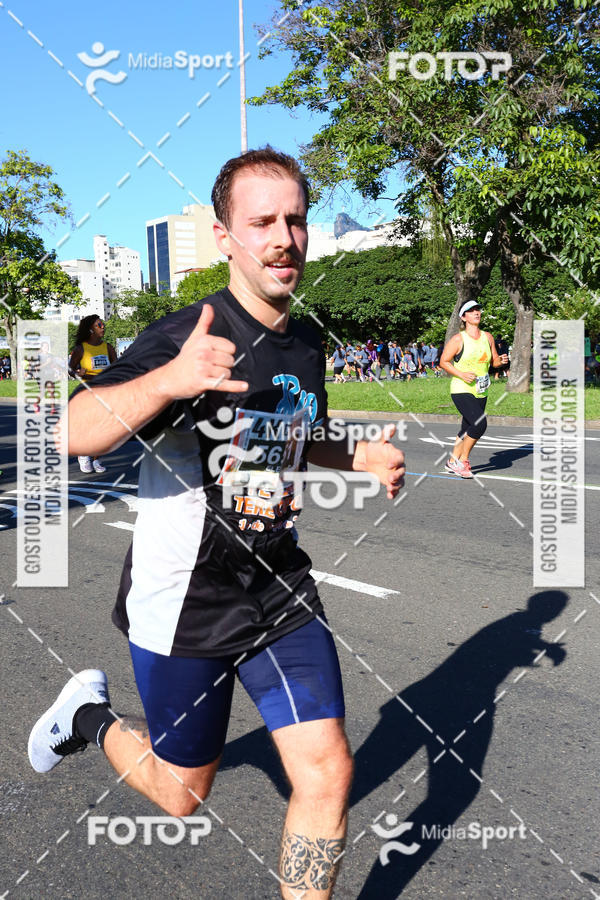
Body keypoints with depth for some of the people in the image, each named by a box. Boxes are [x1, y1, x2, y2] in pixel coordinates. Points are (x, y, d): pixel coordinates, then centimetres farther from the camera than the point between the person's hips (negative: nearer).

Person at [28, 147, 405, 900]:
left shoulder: (307, 345, 3)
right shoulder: (184, 337, -19)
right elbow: (74, 434, -30)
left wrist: (360, 458, 1)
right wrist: (169, 380, -47)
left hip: (279, 592, 5)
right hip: (183, 603, -5)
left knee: (327, 773, 1)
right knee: (182, 795, 15)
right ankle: (92, 717, 44)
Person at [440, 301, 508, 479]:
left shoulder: (487, 337, 9)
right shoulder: (458, 339, -8)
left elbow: (494, 361, 17)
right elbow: (443, 362, -4)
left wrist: (501, 360, -6)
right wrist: (462, 375, -17)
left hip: (480, 392, 6)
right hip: (461, 390, -6)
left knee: (467, 430, 10)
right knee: (480, 424, -21)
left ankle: (452, 462, 27)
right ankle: (463, 460, -5)